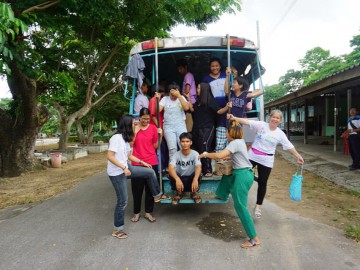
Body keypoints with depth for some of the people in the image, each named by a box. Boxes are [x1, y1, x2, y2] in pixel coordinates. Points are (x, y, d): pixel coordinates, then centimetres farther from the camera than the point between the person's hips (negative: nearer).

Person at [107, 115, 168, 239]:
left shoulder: (125, 138, 9)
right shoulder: (116, 138, -19)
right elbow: (110, 157, -24)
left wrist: (142, 162, 15)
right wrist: (124, 168, -25)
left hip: (126, 168, 9)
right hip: (117, 173, -9)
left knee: (150, 172, 8)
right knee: (122, 201, -1)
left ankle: (157, 195, 27)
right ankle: (117, 229, 16)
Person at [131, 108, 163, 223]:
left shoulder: (153, 128, 2)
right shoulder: (134, 128, 1)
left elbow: (156, 146, 5)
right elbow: (130, 144, -4)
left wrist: (160, 136, -8)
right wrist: (135, 132, -11)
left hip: (151, 162, 1)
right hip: (137, 163, -1)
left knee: (150, 188, 9)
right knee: (137, 188, 6)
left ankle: (148, 212, 23)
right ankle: (137, 212, 23)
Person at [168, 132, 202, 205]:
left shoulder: (195, 154, -14)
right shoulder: (176, 155, -14)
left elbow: (198, 167, -30)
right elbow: (170, 168, -30)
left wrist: (195, 179, -51)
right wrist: (177, 179, -49)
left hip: (191, 179, 0)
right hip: (179, 178, 0)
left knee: (198, 174, -32)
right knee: (171, 175, -31)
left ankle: (193, 193, 0)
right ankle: (179, 193, 1)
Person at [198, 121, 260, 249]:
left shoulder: (235, 143, -14)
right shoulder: (240, 141, 15)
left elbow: (220, 155, -24)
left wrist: (205, 154, -12)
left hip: (242, 175, -10)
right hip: (244, 173, 10)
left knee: (240, 207, -6)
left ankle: (254, 238, -1)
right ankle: (221, 195, 50)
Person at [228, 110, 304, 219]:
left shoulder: (280, 134, -1)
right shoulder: (261, 125, -7)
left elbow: (289, 146, 1)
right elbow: (247, 121, -17)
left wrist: (297, 155, -7)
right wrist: (234, 118, -29)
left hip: (266, 161, 1)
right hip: (252, 156, -1)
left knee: (262, 183, 7)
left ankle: (258, 206, 20)